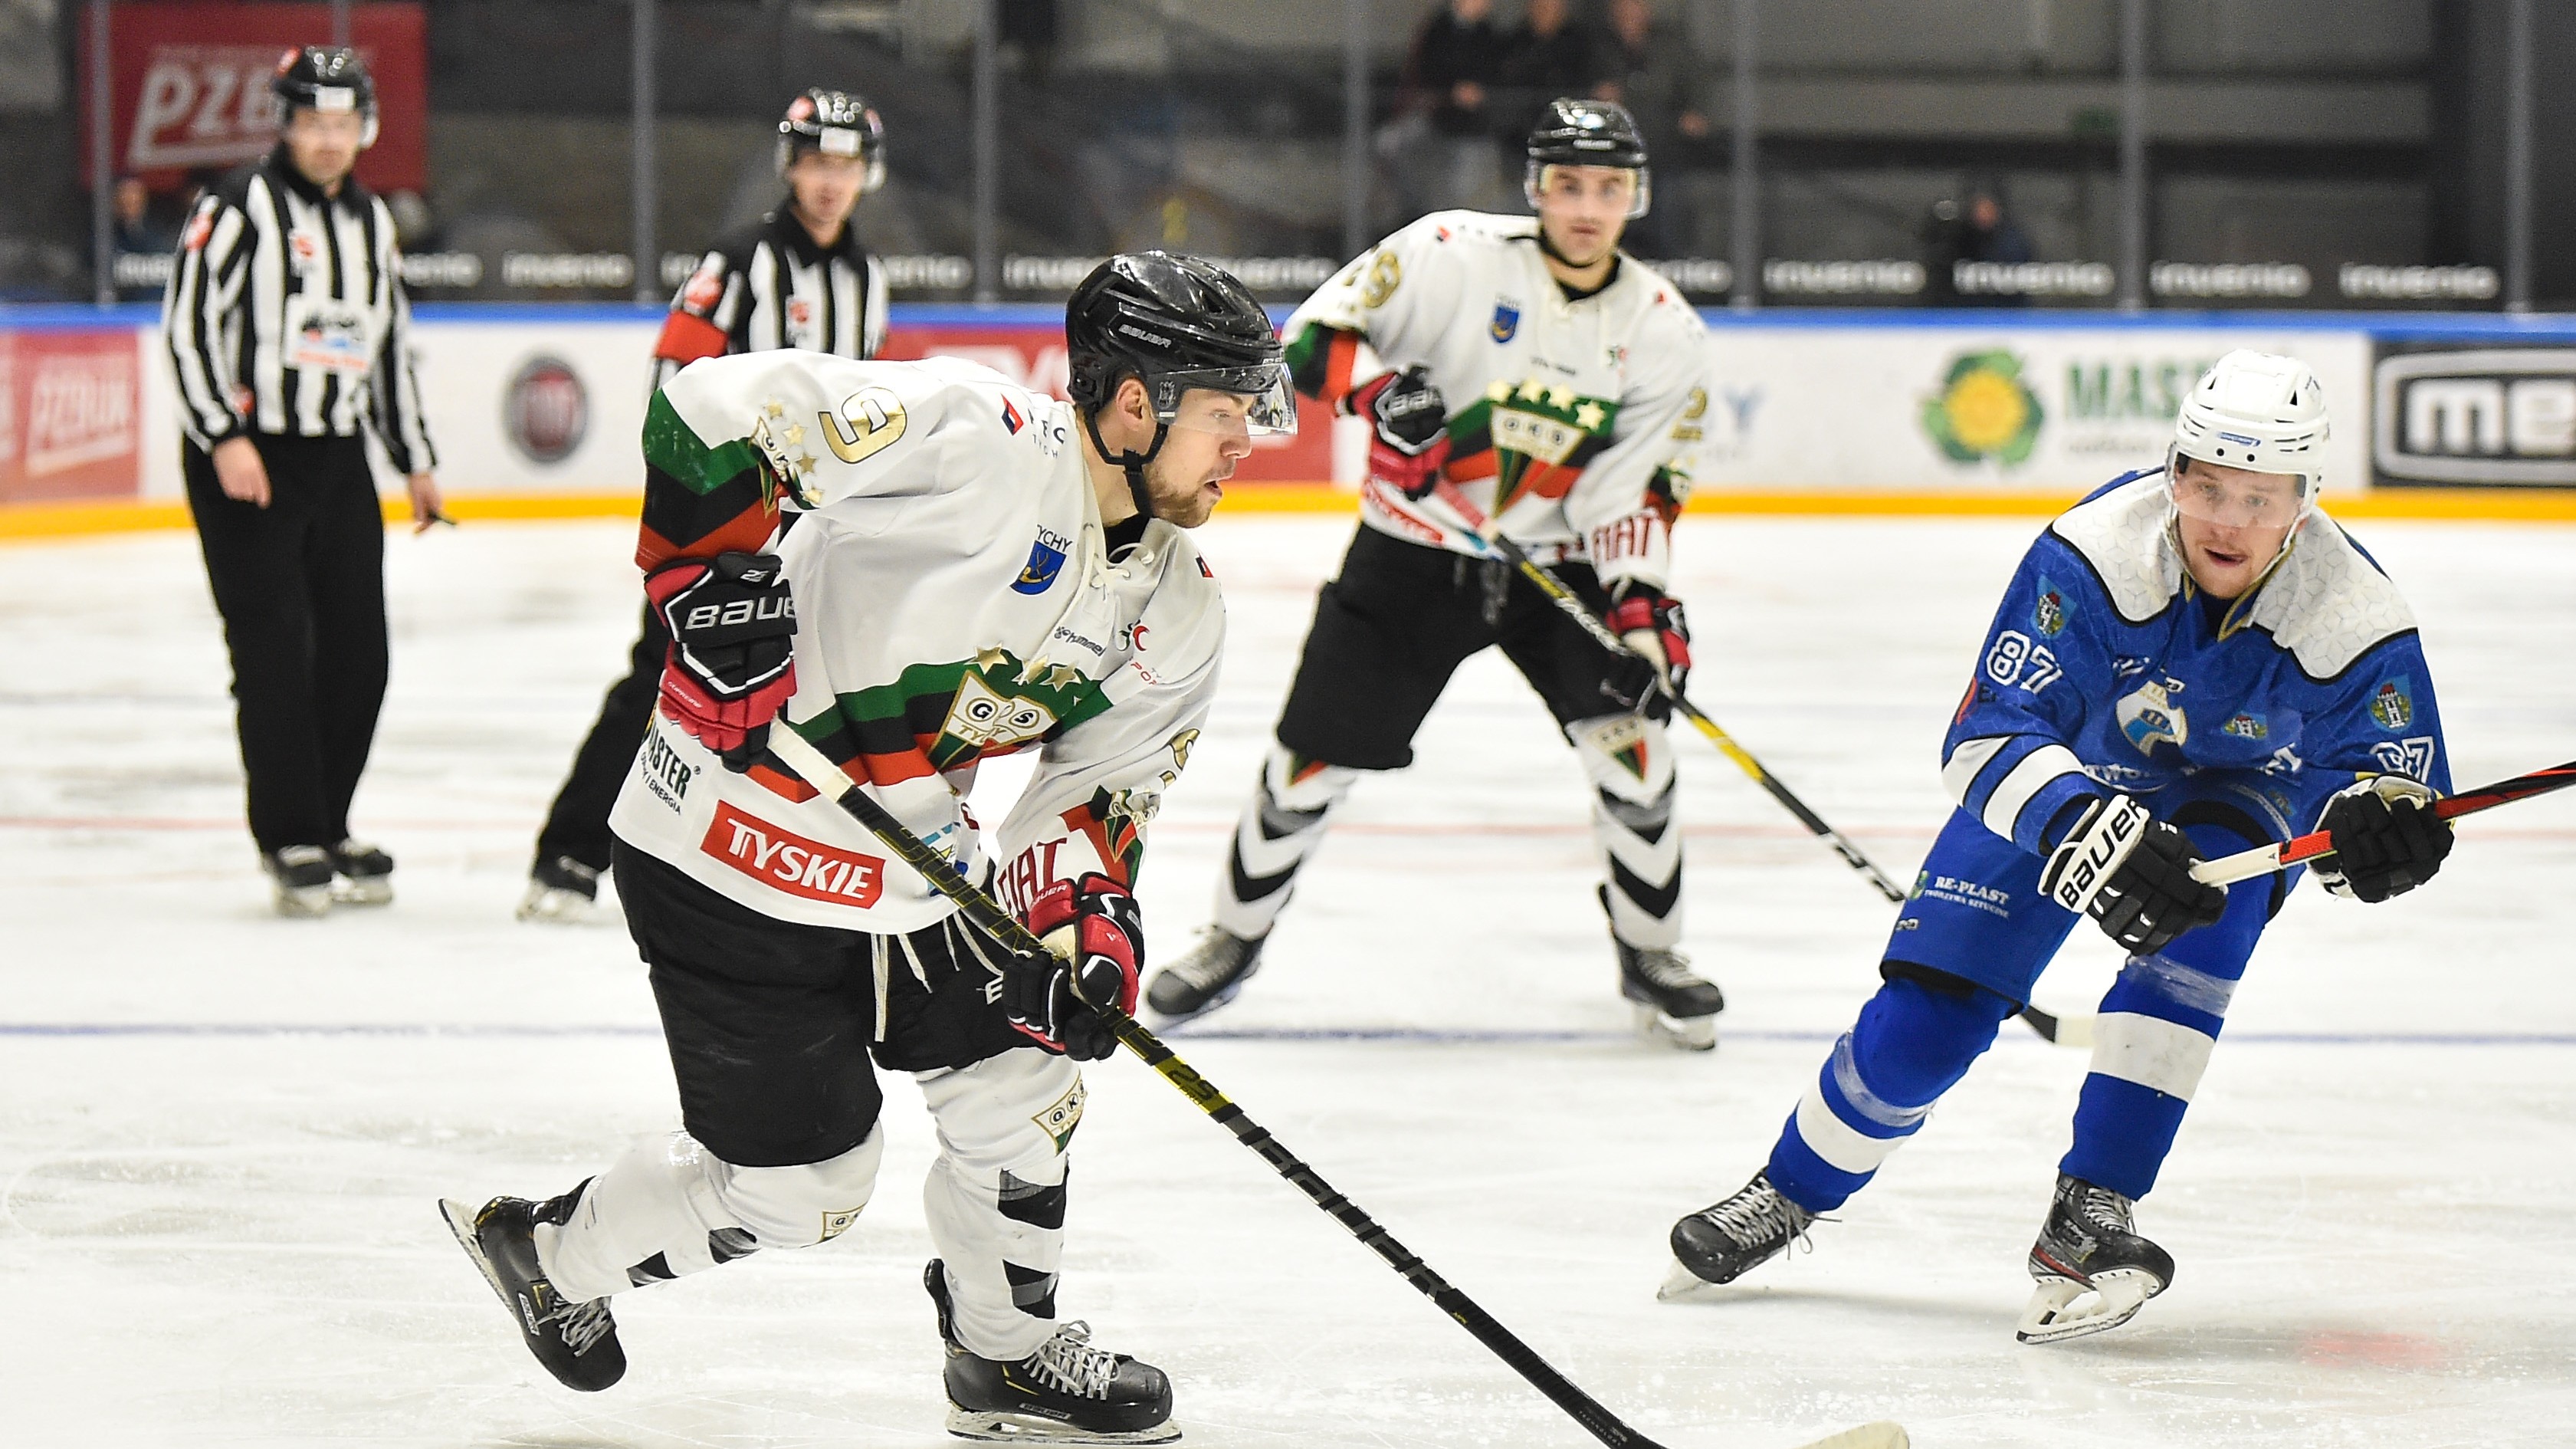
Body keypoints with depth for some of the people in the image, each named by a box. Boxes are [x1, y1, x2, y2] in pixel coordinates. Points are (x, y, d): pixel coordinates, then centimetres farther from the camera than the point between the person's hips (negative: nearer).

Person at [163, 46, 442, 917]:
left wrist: (414, 460, 22)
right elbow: (187, 323, -14)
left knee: (357, 654, 5)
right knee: (275, 655, -9)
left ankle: (327, 832, 16)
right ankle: (292, 844, -4)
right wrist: (224, 438, -20)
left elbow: (390, 345, 22)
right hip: (244, 461, -7)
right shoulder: (240, 207, -8)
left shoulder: (371, 221, 14)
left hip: (339, 462, 7)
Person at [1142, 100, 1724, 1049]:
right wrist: (1377, 388, -31)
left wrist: (1641, 598, -19)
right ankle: (1234, 937, 24)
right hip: (1412, 552, -2)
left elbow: (1635, 489, -4)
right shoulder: (1455, 256, -13)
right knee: (1314, 759, -1)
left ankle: (1650, 953, 8)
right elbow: (1314, 337, -12)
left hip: (1558, 564, 2)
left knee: (1629, 740, -14)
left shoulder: (1661, 330, -4)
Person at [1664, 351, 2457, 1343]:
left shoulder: (2356, 619, -29)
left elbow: (2397, 774, -19)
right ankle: (1793, 1191, 20)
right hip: (2064, 778, -1)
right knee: (1928, 1010, -9)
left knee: (2204, 904, -33)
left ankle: (2089, 1215, -27)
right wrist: (2088, 831, -52)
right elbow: (1987, 740, -34)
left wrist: (2381, 824, -45)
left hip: (2239, 798, 1)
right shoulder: (2093, 554, -34)